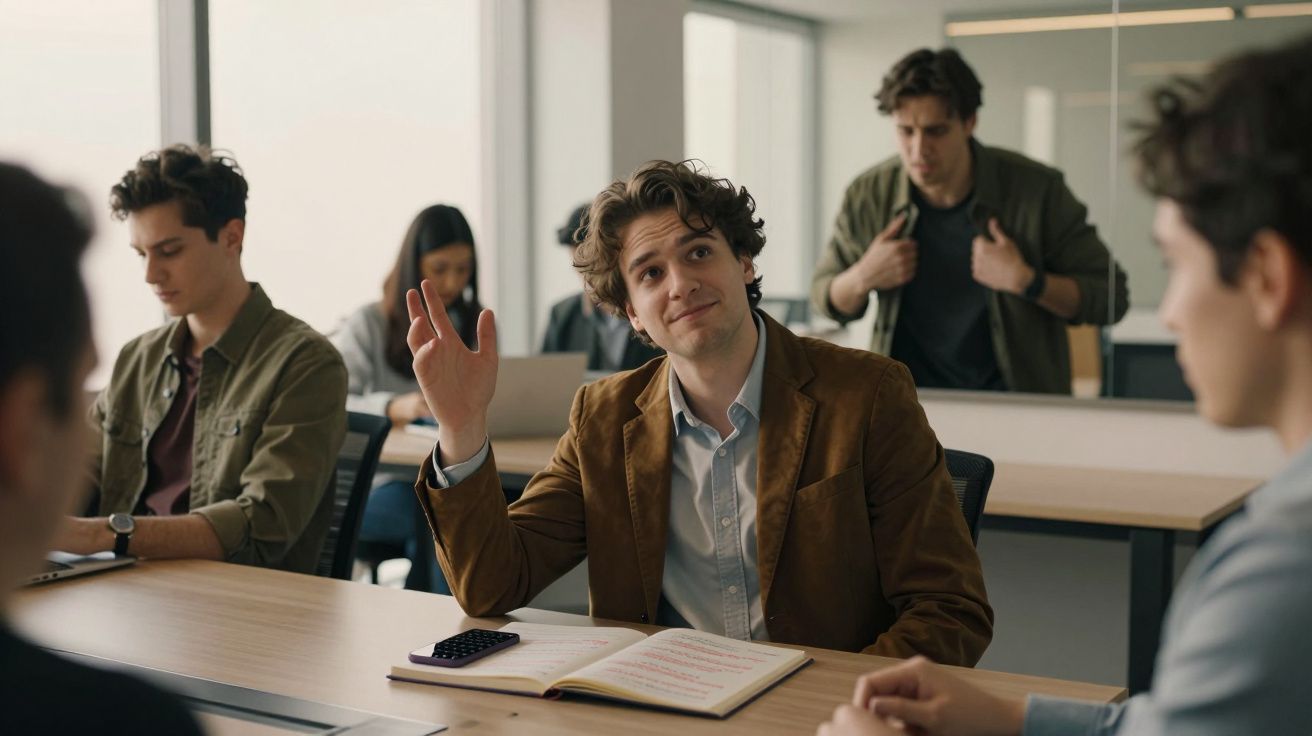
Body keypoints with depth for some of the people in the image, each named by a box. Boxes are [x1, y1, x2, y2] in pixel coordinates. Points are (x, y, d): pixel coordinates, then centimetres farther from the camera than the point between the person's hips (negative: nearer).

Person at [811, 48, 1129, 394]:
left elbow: (1110, 299, -5)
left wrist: (1025, 282, -20)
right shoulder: (866, 196, -4)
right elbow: (827, 300, 12)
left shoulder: (1037, 190, -9)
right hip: (906, 399, 2)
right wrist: (862, 278, -10)